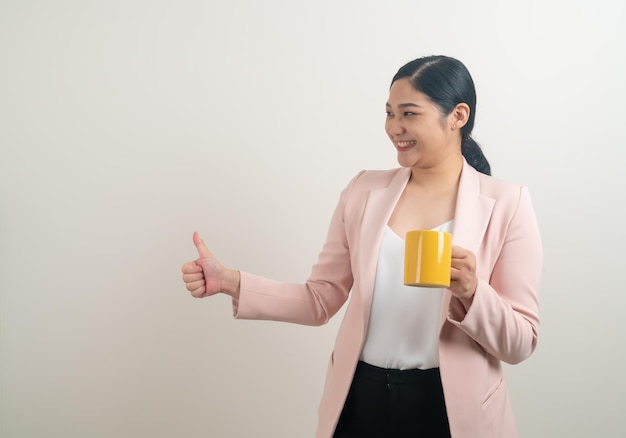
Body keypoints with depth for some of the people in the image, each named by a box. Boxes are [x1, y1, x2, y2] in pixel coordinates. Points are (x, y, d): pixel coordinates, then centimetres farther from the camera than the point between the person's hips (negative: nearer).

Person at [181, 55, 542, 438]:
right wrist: (231, 281, -8)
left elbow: (520, 344, -7)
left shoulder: (507, 204, -8)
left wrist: (471, 293, -25)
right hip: (360, 400, 3)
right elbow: (320, 301, 3)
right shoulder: (364, 191, 1)